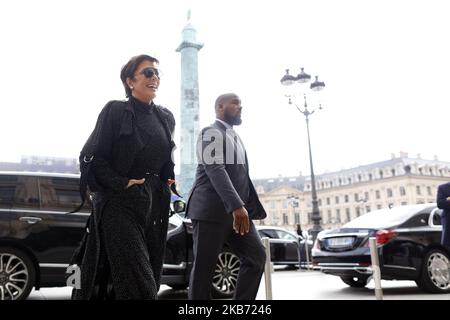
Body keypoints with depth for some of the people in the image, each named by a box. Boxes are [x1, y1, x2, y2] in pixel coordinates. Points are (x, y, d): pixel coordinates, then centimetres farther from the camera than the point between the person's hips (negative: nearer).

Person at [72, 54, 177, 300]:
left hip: (155, 205, 6)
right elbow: (91, 157, -6)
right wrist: (122, 183, -14)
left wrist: (169, 180, 9)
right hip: (119, 204, -6)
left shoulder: (166, 117, 14)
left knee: (151, 277, 10)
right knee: (138, 282, -10)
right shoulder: (115, 110, -3)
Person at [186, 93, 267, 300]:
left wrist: (253, 208, 14)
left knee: (256, 255, 2)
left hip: (237, 211, 9)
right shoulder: (212, 132, -5)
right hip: (211, 209, -8)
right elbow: (215, 170, -20)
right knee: (204, 267, -2)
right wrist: (236, 206, -30)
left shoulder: (236, 137, 23)